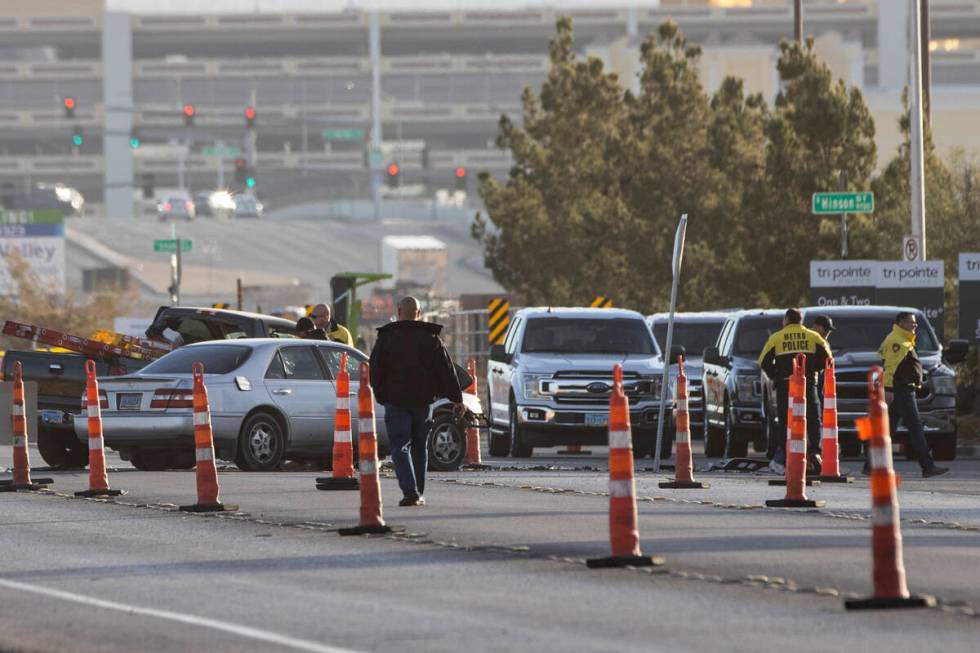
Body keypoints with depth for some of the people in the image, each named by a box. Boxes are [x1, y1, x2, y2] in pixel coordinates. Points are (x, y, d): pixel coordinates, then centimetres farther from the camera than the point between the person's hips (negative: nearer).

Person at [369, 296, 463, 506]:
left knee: (400, 447, -4)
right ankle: (418, 493, 17)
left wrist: (381, 396, 13)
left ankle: (410, 491, -21)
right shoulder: (431, 337, 4)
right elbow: (446, 370, 4)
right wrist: (456, 398, 8)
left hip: (396, 400, -2)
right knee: (419, 446, 14)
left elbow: (375, 371, 1)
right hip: (423, 400, 2)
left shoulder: (386, 337, 0)